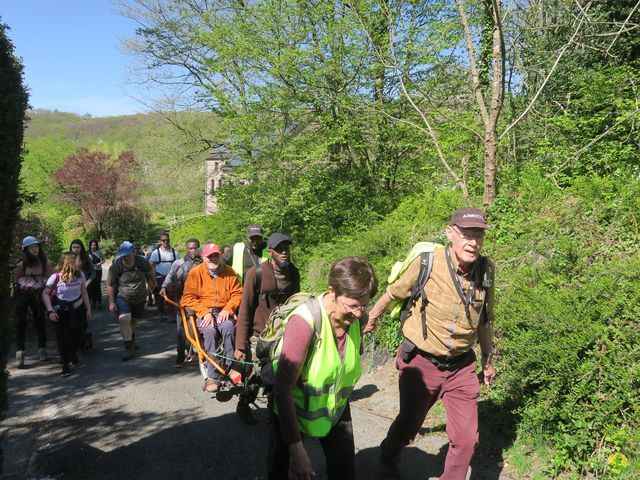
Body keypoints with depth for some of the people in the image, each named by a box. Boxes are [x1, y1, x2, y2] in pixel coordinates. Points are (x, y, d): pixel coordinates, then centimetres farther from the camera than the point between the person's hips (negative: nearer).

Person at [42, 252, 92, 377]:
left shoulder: (80, 275, -9)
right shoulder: (55, 277, -17)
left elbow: (84, 292, 2)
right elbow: (45, 294, -10)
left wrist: (88, 309, 4)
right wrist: (50, 311, -17)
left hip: (77, 310, 2)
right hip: (61, 311, -2)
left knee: (79, 336, 3)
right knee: (63, 338, 1)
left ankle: (71, 355, 36)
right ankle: (65, 364, 20)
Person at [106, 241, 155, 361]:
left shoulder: (141, 262, -14)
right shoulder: (115, 267, -19)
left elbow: (150, 273, 8)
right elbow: (110, 285, -11)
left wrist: (152, 284, 19)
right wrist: (111, 302, -13)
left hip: (139, 297, 3)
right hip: (122, 297, -2)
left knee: (133, 319, 18)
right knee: (124, 319, -23)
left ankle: (132, 340, 44)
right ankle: (129, 347, -20)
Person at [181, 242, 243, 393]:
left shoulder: (228, 271, 8)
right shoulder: (195, 272, 1)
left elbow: (237, 294, 8)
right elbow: (188, 298, -3)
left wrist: (227, 309, -10)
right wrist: (205, 312, -16)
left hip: (223, 312, 2)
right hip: (203, 313, -1)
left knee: (228, 328, -32)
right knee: (210, 330, -33)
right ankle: (212, 376, -28)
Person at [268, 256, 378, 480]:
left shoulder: (356, 319, -13)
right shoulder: (305, 321, -31)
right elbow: (282, 390, -30)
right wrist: (297, 450, -30)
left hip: (336, 409, 4)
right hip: (292, 408, -4)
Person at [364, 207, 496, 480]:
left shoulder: (486, 269, -9)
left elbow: (485, 318, 8)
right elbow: (394, 293, -2)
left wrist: (488, 358, 17)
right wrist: (372, 318, 12)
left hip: (461, 365, 3)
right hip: (421, 362, -2)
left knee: (466, 438, 3)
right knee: (408, 426, 17)